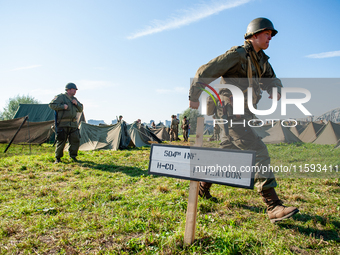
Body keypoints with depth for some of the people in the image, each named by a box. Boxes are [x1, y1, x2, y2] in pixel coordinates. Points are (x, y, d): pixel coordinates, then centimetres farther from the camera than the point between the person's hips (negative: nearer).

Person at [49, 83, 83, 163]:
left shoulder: (74, 99, 18)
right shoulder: (60, 97, -1)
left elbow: (80, 109, 19)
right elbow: (51, 105, -7)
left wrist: (77, 104, 0)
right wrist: (62, 106, -17)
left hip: (73, 124, 6)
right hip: (63, 124, -6)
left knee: (76, 140, 2)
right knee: (61, 141, -2)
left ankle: (73, 155, 18)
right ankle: (58, 158, 11)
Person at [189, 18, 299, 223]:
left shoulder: (262, 60, 16)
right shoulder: (237, 54, -11)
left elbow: (272, 81, 19)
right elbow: (204, 72, -10)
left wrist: (276, 90, -6)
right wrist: (193, 97, -5)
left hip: (244, 114, 10)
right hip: (231, 113, -10)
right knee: (259, 152, -16)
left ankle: (203, 187, 34)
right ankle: (274, 207, -13)